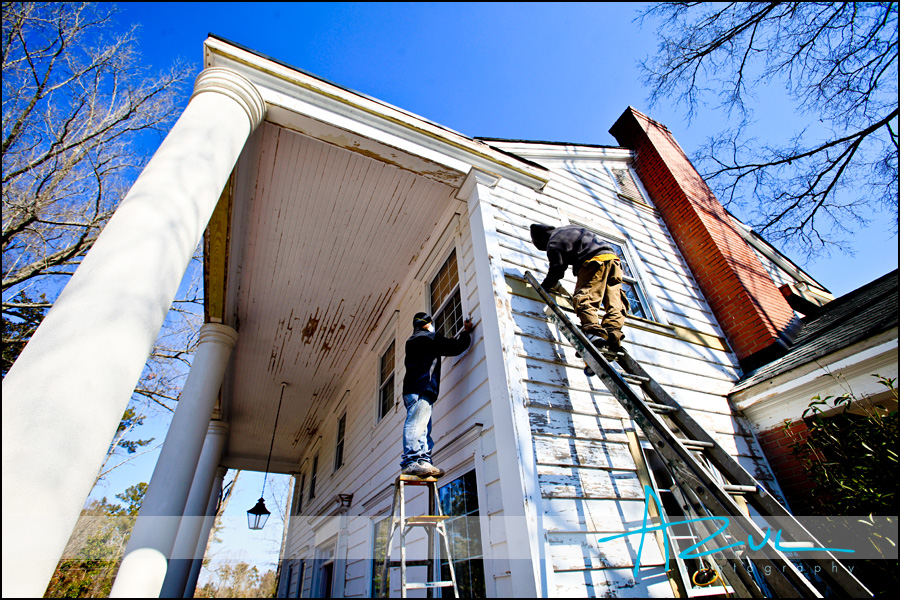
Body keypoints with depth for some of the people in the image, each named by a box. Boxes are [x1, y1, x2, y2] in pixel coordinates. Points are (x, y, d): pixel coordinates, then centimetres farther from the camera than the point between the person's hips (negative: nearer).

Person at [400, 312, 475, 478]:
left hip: (411, 389, 9)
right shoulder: (429, 337, 2)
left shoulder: (412, 340, 30)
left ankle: (423, 461, -3)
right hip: (422, 389, -9)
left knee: (423, 428, 3)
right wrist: (467, 332, 15)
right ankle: (410, 462, -22)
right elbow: (455, 347, -1)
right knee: (416, 424, -17)